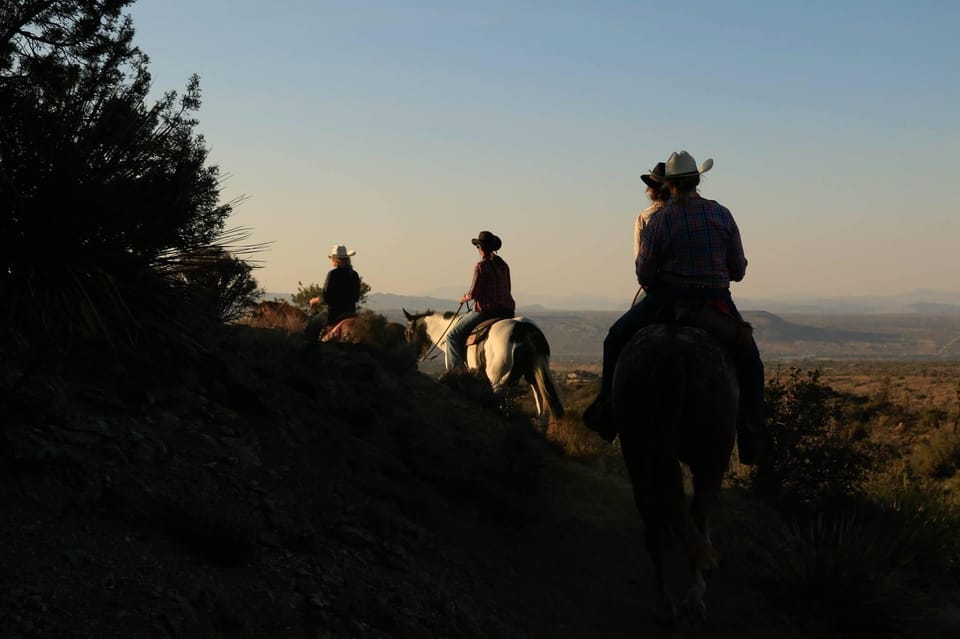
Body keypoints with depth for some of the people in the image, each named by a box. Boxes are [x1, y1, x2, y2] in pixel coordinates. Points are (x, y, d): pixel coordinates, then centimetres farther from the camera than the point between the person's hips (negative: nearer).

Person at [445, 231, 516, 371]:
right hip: (506, 311, 7)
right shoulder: (503, 265, 10)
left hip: (485, 311, -7)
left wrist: (465, 298, 8)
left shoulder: (481, 266, -13)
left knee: (452, 335, 1)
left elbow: (473, 293, -14)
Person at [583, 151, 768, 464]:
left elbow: (644, 275, -5)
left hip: (667, 298, -1)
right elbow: (738, 270, 4)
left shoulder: (658, 220, -6)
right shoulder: (722, 215, 1)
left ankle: (607, 407, 14)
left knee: (617, 336, 19)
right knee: (749, 361, 18)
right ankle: (751, 436, 12)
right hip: (718, 302, 2)